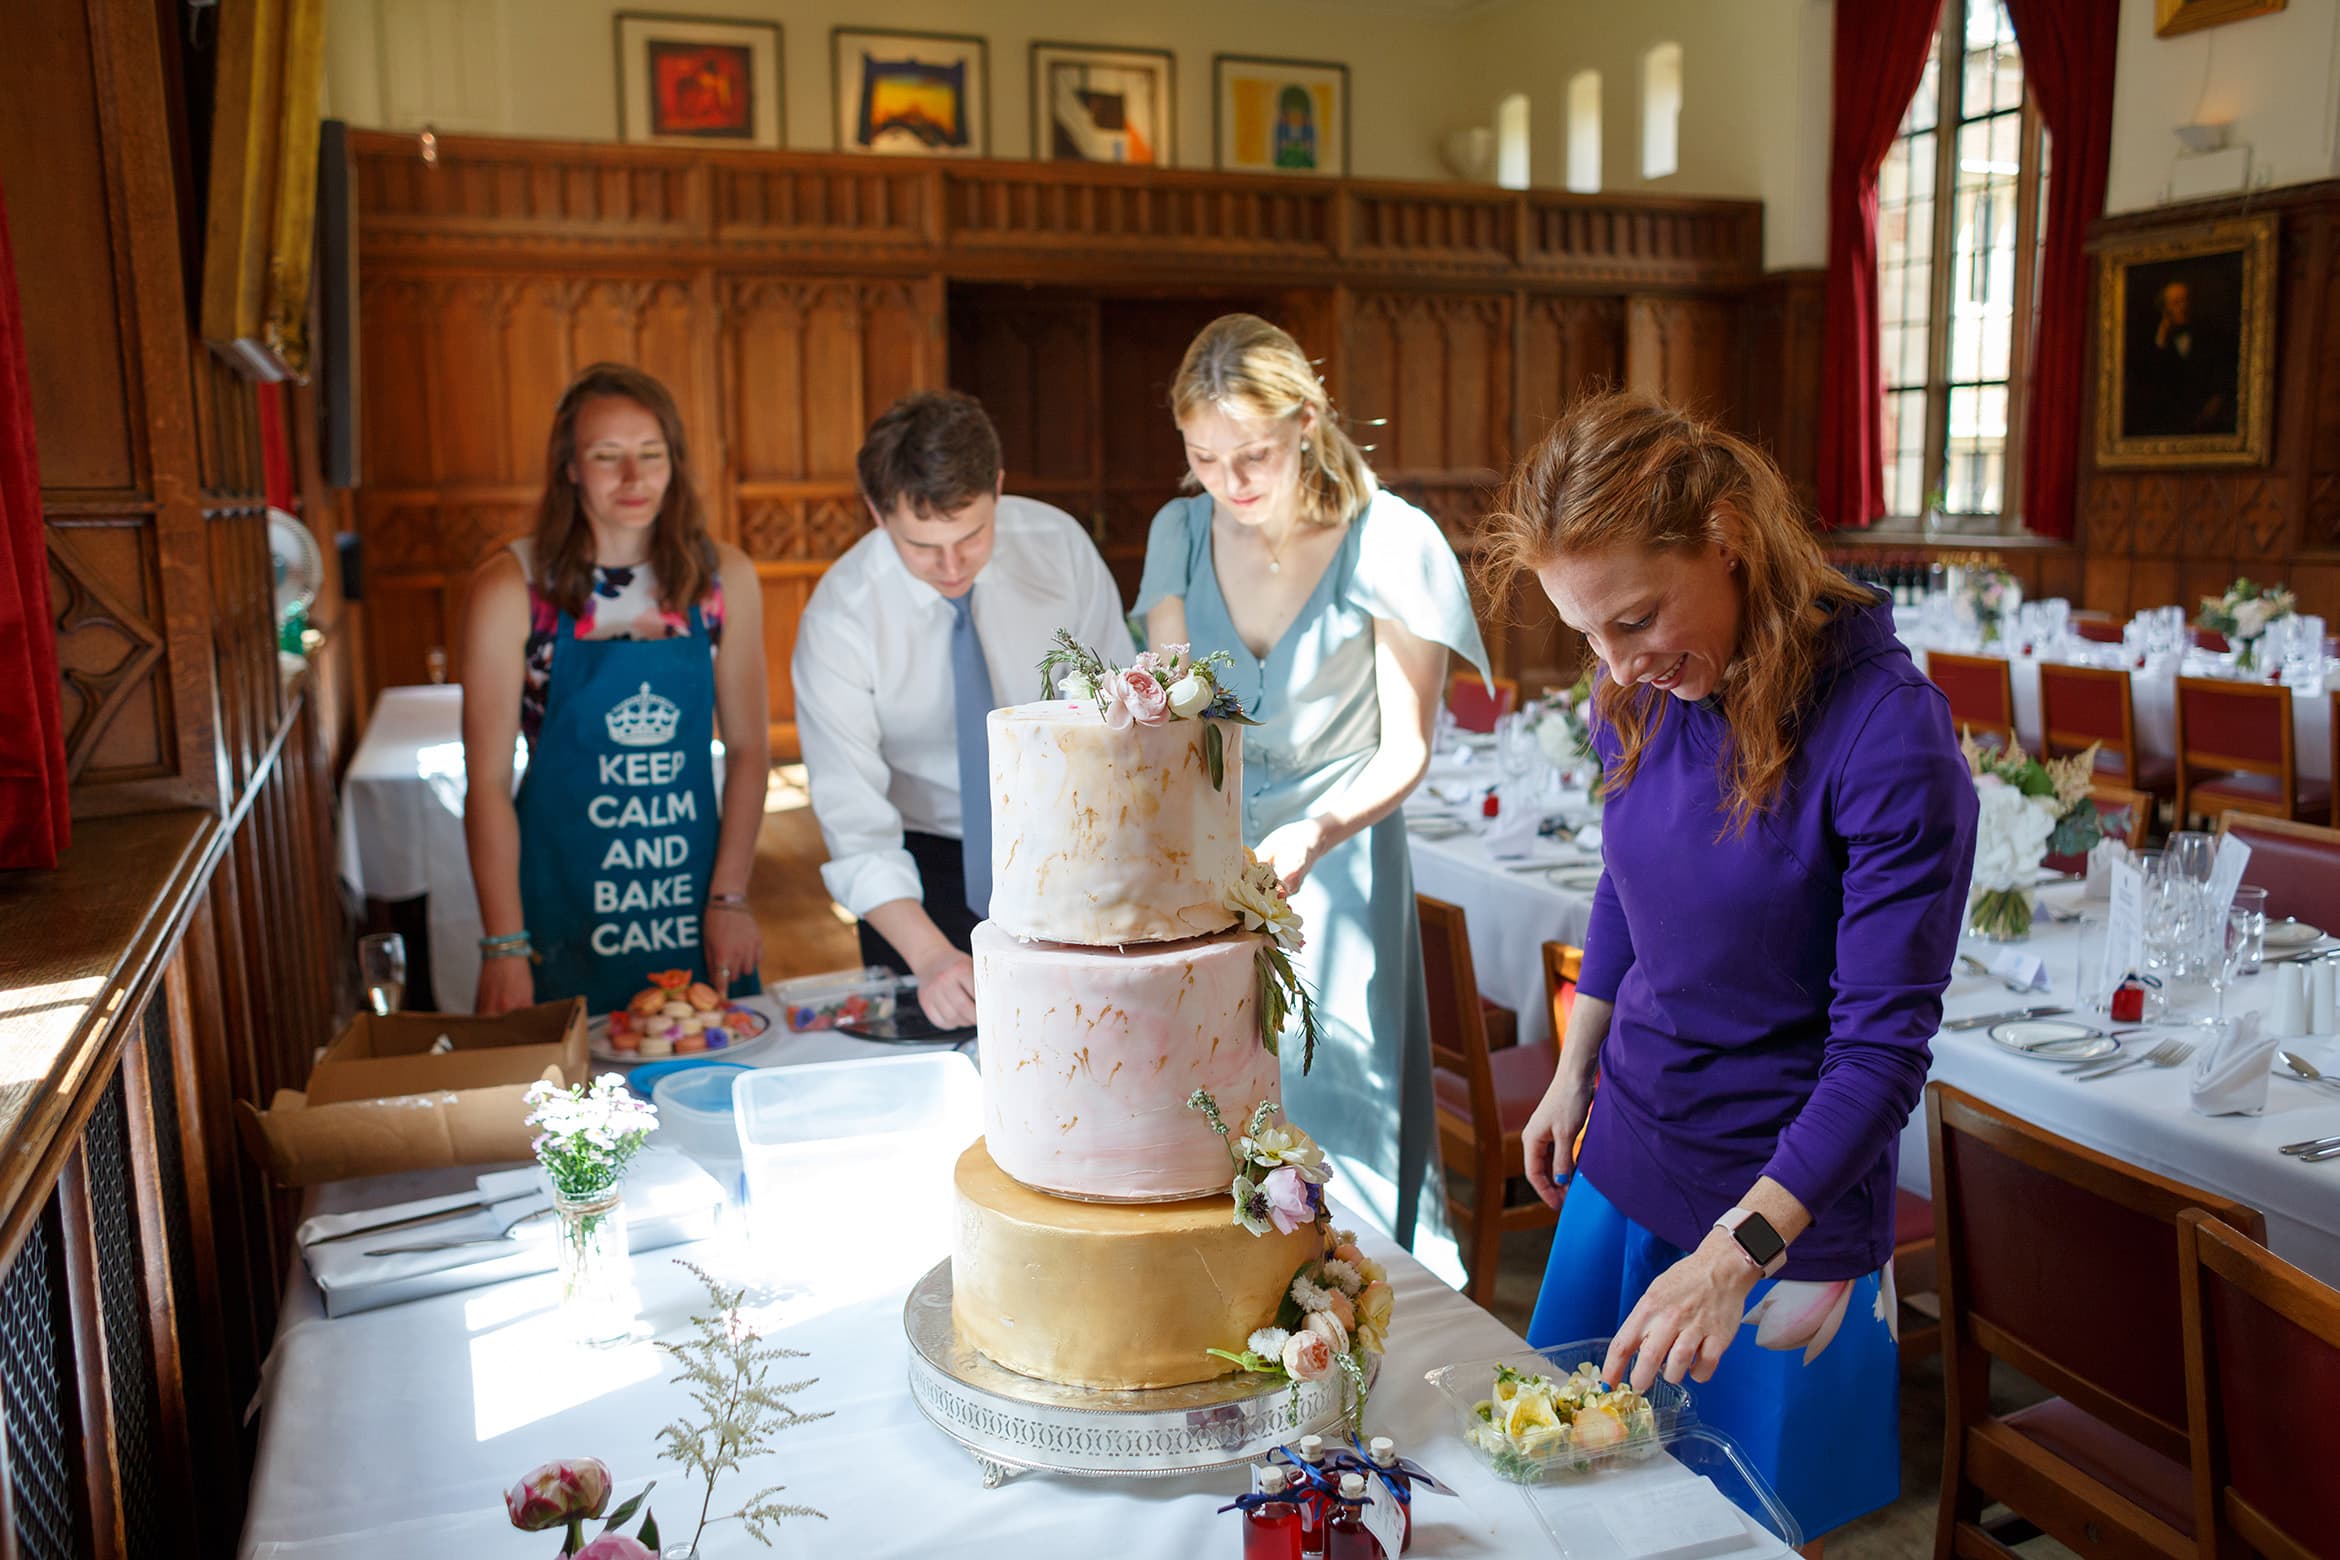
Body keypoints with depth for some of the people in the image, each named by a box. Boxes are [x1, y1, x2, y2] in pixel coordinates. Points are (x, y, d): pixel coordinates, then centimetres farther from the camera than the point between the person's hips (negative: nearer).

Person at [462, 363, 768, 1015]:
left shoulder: (724, 577, 1)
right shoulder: (512, 589, -7)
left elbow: (748, 747, 6)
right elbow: (487, 780, -7)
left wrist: (730, 897, 0)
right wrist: (504, 947, -10)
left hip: (696, 911, 3)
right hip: (563, 912, -2)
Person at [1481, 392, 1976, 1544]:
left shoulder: (1887, 735, -24)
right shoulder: (1641, 698, -4)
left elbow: (1882, 1046, -22)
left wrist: (1734, 1253, -26)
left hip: (1788, 1207, -6)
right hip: (1620, 1168, 6)